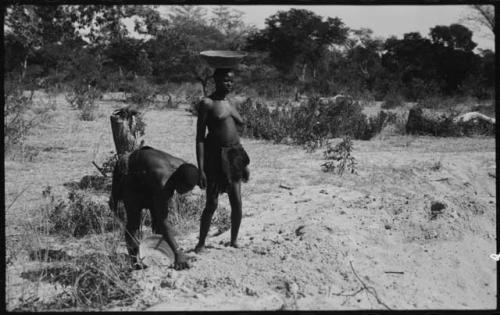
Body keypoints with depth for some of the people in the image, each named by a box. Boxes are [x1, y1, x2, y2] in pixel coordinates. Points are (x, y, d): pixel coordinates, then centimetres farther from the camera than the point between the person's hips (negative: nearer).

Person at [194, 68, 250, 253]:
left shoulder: (230, 104, 13)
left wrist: (244, 163, 18)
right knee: (212, 204, -2)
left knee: (237, 202, 3)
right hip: (215, 155, -6)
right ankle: (201, 243, 15)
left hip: (234, 154, 6)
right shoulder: (207, 103, -8)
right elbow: (200, 137, -10)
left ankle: (234, 241, 20)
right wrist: (201, 169, -16)